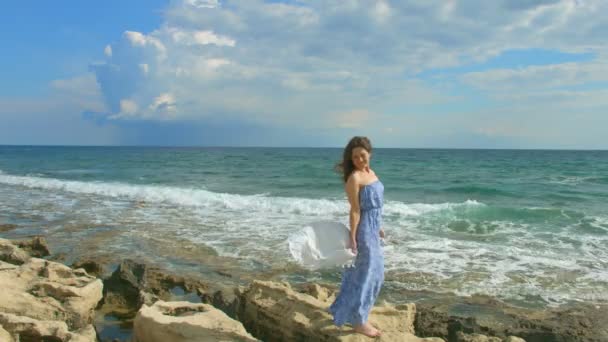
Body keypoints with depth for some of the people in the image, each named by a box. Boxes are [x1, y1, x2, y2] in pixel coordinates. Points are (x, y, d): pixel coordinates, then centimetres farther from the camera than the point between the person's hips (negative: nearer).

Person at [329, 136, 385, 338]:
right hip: (363, 229, -9)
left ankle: (347, 311, 33)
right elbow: (355, 210, -20)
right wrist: (352, 238, -20)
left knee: (358, 271, 18)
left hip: (372, 228, 9)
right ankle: (358, 321, 10)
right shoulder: (354, 178, -17)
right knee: (367, 273, -2)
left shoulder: (370, 173, 10)